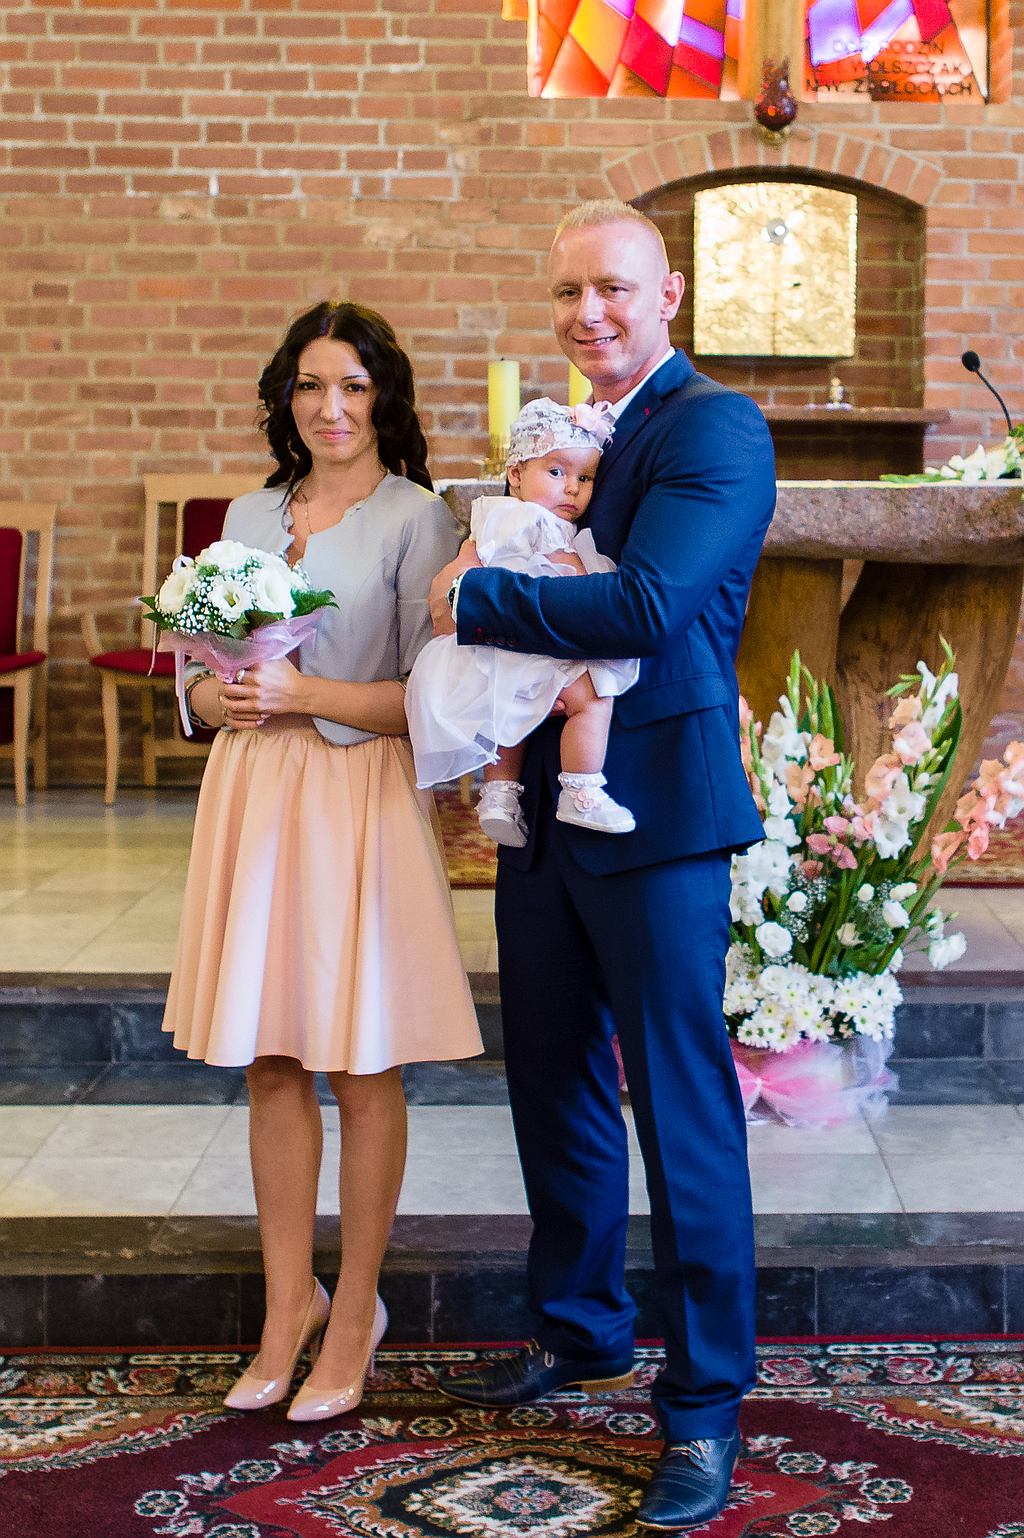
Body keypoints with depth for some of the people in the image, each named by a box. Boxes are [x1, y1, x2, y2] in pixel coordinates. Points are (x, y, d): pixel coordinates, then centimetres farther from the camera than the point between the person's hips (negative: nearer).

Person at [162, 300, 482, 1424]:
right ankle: (288, 1303, 21)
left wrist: (304, 694, -17)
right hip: (252, 793, 5)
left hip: (360, 800, -5)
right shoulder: (252, 516, 14)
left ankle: (353, 1313, 15)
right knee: (269, 1063, 8)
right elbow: (203, 670, 17)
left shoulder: (415, 520, -3)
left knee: (360, 1067, 2)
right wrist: (223, 697, -5)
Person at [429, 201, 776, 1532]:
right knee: (555, 1086, 19)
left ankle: (706, 1405, 11)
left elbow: (644, 604, -24)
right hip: (545, 809, 9)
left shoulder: (716, 427, -12)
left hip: (656, 820, -9)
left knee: (680, 1108, -1)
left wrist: (471, 599, -14)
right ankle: (580, 1331, 37)